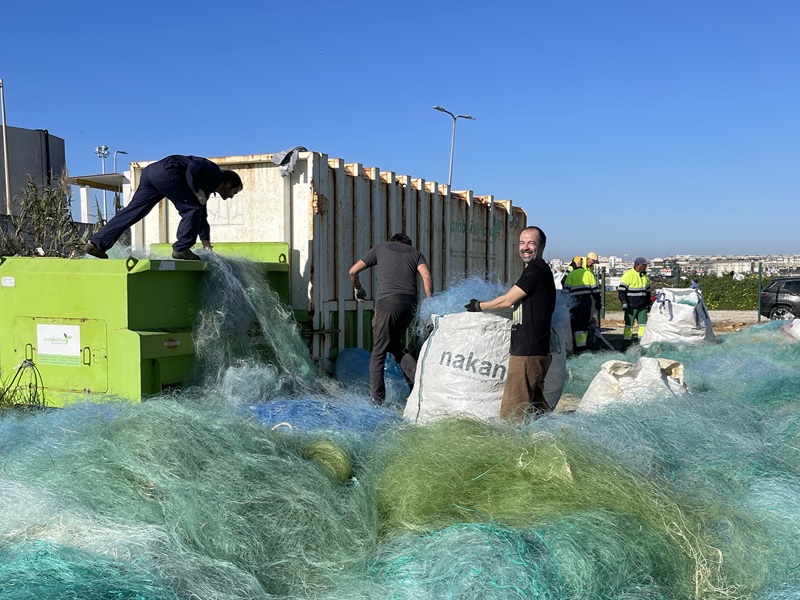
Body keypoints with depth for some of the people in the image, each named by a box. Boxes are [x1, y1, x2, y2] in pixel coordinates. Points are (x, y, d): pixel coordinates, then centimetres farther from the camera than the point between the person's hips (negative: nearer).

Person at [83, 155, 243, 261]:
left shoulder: (208, 187, 29)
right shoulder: (215, 174, 3)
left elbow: (202, 216, 33)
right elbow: (193, 167, -17)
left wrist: (207, 246, 34)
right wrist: (198, 191, -10)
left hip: (151, 171, 9)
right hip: (166, 172, -9)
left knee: (133, 210, 5)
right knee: (192, 208, -3)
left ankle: (96, 243, 3)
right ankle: (182, 249, -6)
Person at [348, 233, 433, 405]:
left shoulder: (381, 248, 21)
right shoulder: (415, 252, 23)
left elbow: (353, 271, 17)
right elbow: (426, 276, 3)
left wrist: (358, 289, 34)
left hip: (388, 301, -3)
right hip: (410, 303, 3)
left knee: (379, 351, 2)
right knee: (395, 344, 22)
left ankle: (377, 399, 0)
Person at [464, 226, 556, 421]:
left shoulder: (535, 271, -13)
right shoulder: (540, 270, 20)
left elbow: (508, 300, -10)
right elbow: (513, 301, 27)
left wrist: (479, 306, 4)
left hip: (527, 352, -11)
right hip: (535, 351, 11)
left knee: (512, 412, -9)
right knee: (535, 404, 17)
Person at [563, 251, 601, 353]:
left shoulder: (571, 274, -1)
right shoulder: (589, 273, 10)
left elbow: (566, 289, -6)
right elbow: (595, 289, 11)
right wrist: (598, 302, 17)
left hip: (575, 301, -4)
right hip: (587, 301, 4)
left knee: (577, 325, -5)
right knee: (585, 323, 14)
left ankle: (580, 346, -16)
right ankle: (584, 344, 20)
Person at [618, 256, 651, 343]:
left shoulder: (645, 276, 14)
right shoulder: (628, 275, -9)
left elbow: (647, 291, 24)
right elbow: (621, 290, -11)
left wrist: (649, 303, 22)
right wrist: (624, 302, -18)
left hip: (642, 306, 6)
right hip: (631, 306, -6)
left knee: (643, 324, 5)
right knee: (629, 324, -2)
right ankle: (627, 342, 3)